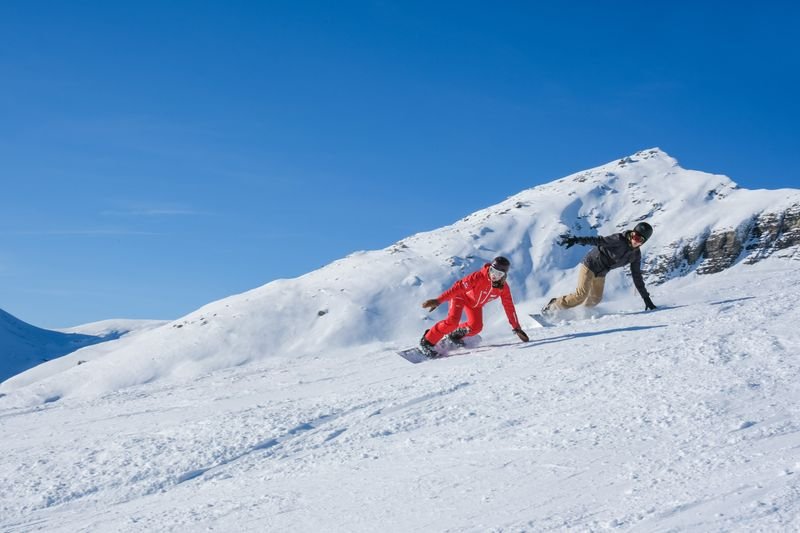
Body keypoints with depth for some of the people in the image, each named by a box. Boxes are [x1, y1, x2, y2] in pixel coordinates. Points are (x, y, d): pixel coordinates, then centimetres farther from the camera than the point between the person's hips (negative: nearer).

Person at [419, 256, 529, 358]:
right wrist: (438, 300, -44)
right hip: (462, 295, -6)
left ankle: (455, 335, 21)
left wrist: (517, 328, -7)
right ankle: (427, 341, -13)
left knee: (476, 327, -7)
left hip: (476, 304, 6)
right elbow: (459, 287, -39)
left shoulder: (504, 288, -22)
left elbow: (509, 307, -10)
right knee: (452, 321, -24)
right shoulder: (479, 276, -38)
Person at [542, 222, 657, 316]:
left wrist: (646, 297, 6)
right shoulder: (619, 240, -22)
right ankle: (553, 306, -4)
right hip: (590, 264, -7)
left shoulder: (636, 255, -1)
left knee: (595, 300, 7)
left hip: (601, 274, 7)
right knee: (582, 294, -17)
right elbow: (598, 241, -30)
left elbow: (637, 276, 7)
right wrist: (576, 240, -43)